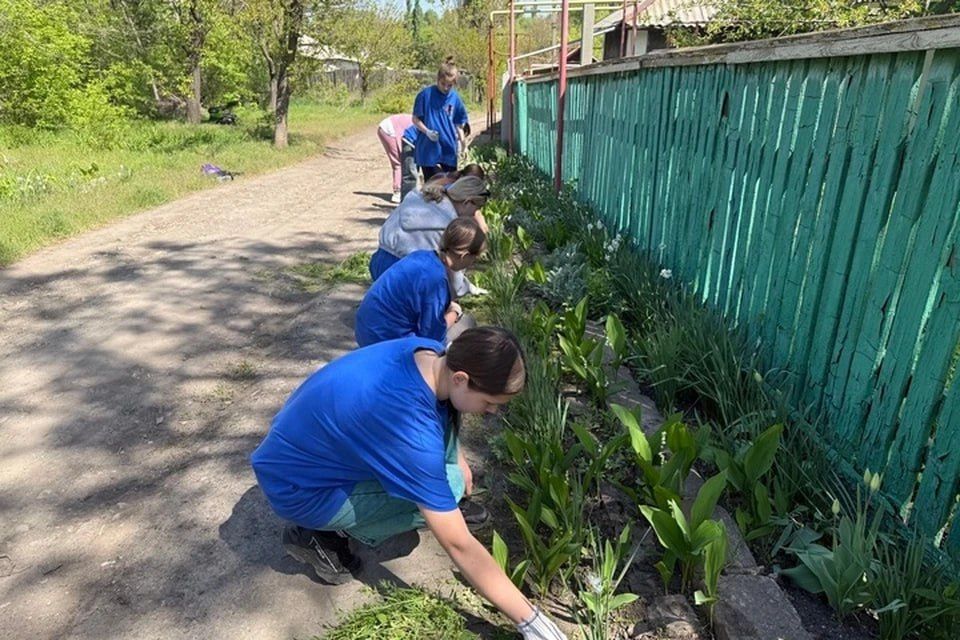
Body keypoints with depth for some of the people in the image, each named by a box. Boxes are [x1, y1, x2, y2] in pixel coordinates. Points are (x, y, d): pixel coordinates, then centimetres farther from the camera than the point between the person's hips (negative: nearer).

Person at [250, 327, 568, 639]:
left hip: (306, 443, 8)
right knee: (447, 486, -17)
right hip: (297, 488, -8)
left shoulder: (429, 351, -13)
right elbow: (459, 545, -30)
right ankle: (319, 535, -2)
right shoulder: (411, 432, -36)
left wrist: (455, 455, 9)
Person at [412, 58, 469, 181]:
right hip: (429, 150, -3)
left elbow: (458, 123, 11)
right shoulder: (426, 94, -8)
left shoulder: (455, 98, 2)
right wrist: (427, 131, -19)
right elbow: (415, 119, -3)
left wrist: (462, 141, -1)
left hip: (449, 150, 4)